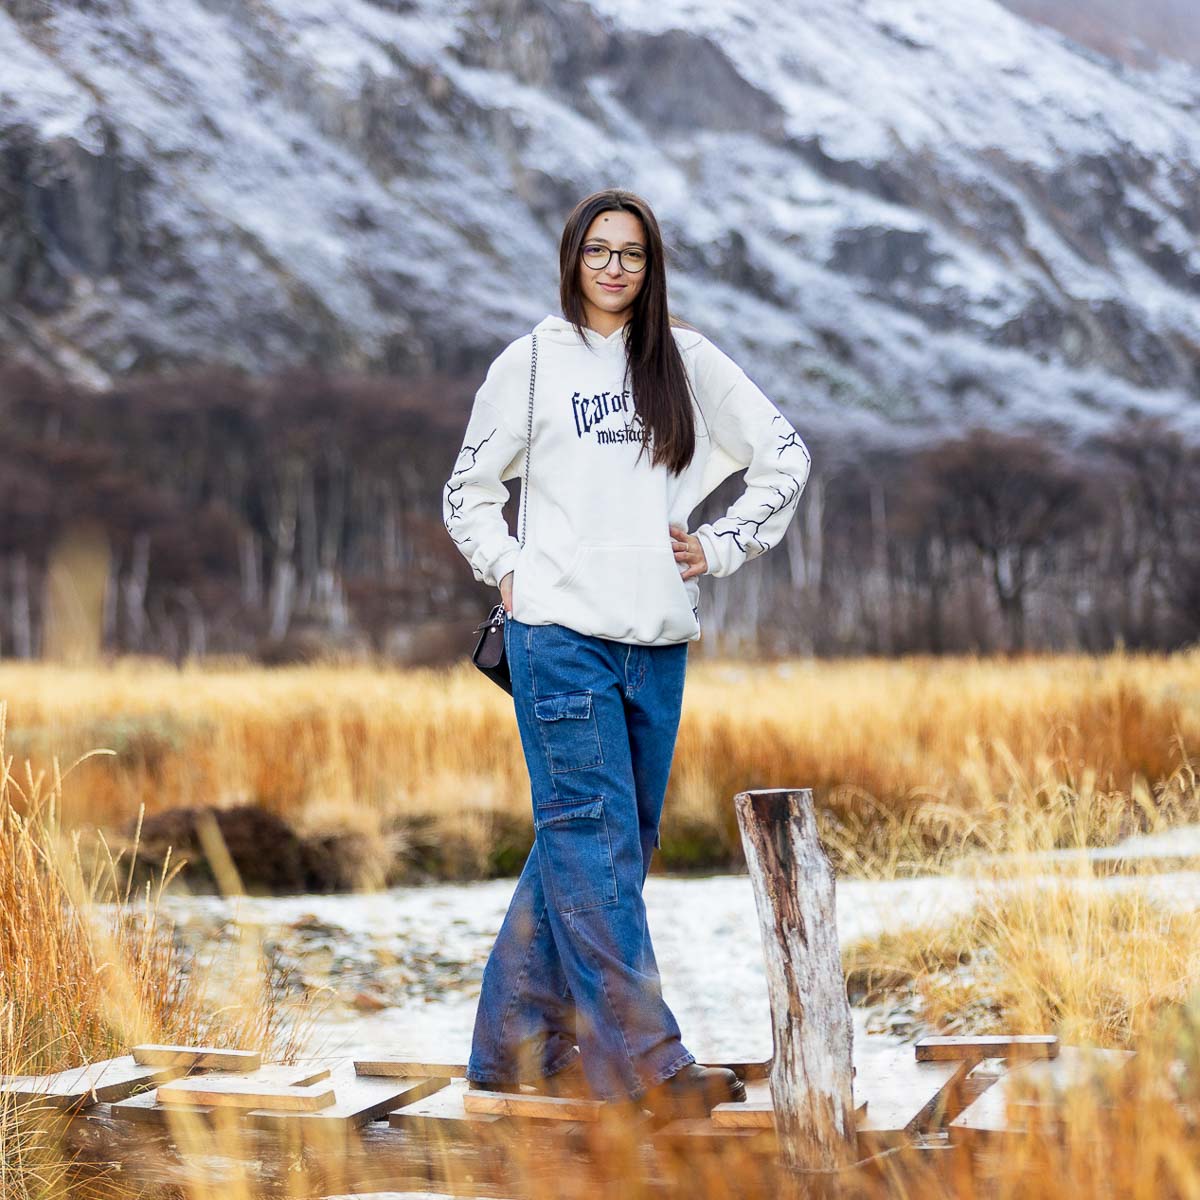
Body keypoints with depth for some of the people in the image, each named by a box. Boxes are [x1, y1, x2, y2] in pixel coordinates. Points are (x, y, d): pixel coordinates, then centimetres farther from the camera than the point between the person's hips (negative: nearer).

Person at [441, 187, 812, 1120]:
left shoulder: (686, 360, 11)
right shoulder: (531, 362, 6)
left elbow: (786, 457, 16)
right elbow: (469, 491, 16)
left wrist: (722, 548, 6)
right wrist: (506, 571, 2)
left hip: (658, 640, 4)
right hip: (558, 631, -3)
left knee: (602, 840, 6)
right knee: (592, 836, -11)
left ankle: (519, 1041, 16)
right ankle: (644, 1061, -11)